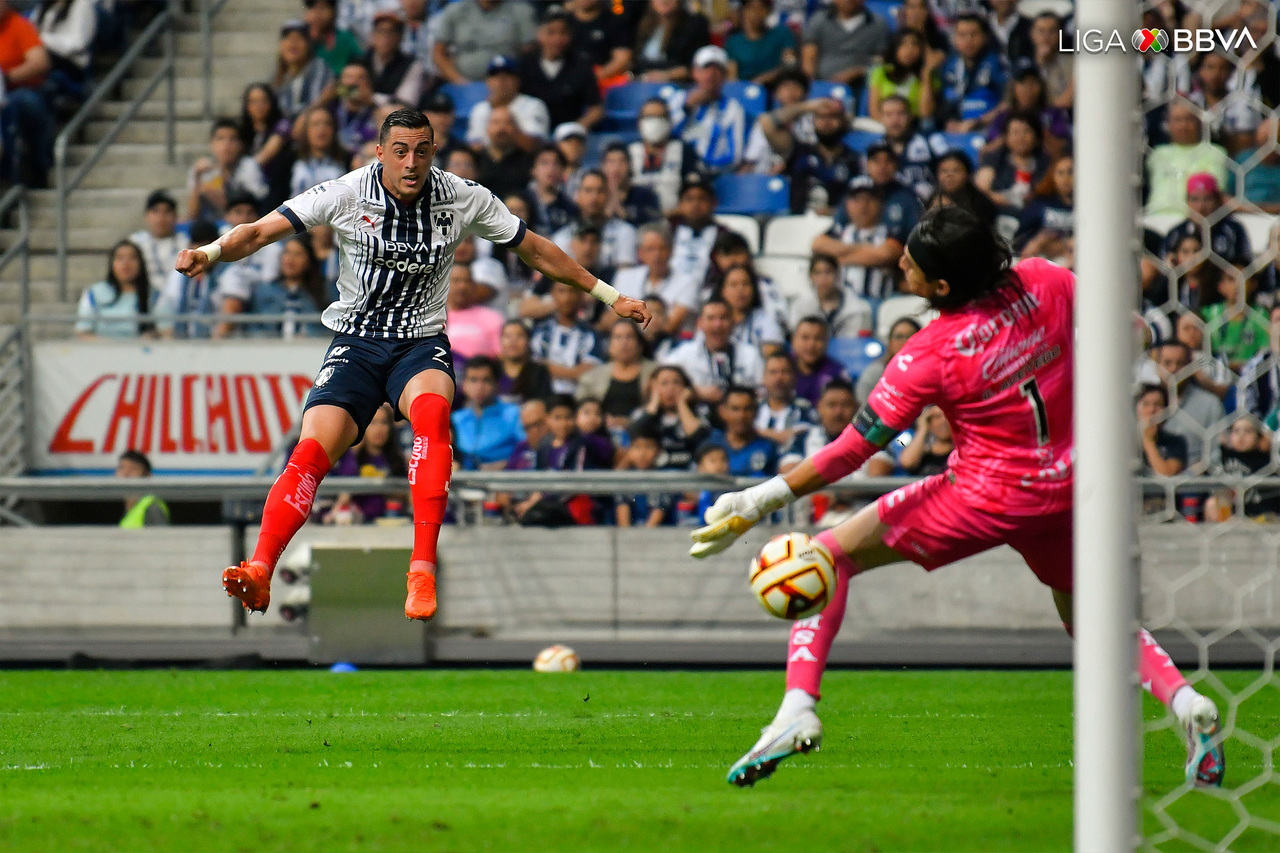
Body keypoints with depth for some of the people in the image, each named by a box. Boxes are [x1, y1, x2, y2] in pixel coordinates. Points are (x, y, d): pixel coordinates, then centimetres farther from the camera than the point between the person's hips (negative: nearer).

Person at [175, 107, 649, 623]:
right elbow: (261, 231, -13)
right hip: (356, 343, 0)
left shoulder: (463, 200, -3)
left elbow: (536, 251, 10)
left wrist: (609, 296, 13)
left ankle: (423, 568, -39)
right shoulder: (346, 195, -8)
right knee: (312, 452, -22)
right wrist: (210, 252, -33)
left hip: (422, 343, 0)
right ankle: (259, 572, -26)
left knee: (431, 410, -34)